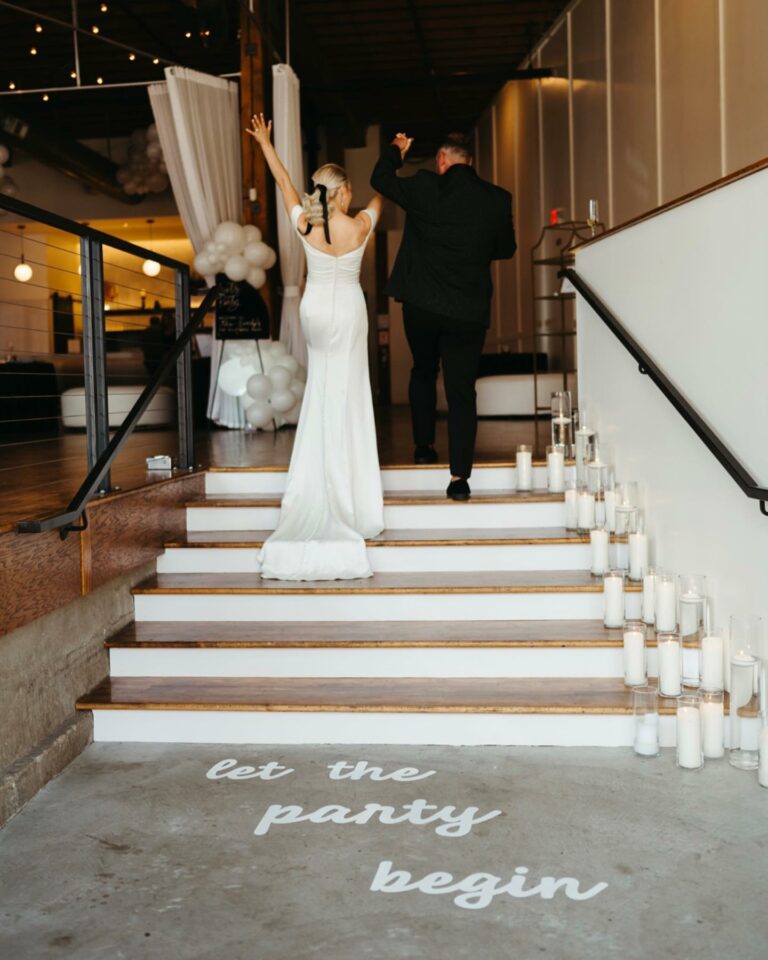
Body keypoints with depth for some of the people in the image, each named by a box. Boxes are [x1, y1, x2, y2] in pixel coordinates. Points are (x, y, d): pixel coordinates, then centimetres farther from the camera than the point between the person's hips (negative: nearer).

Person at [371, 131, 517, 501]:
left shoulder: (424, 188, -6)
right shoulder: (497, 200, -2)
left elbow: (381, 179, 11)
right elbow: (506, 248, 12)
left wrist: (395, 149, 29)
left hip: (421, 304, 0)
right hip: (470, 312, 0)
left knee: (423, 372, 25)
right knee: (462, 390, 3)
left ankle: (423, 445, 34)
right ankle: (460, 476, -1)